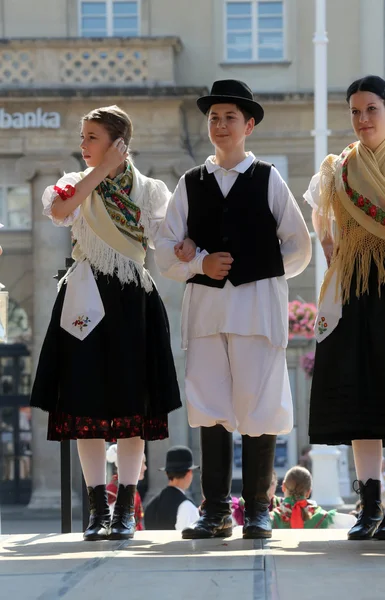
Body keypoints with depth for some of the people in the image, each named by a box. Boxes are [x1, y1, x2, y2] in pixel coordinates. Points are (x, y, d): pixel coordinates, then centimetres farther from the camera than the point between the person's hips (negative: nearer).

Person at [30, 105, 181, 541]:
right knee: (87, 402, -1)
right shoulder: (78, 184, 9)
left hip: (131, 300, -1)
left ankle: (126, 507, 3)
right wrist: (102, 170, -11)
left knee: (133, 405, -2)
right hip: (87, 299, 1)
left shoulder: (148, 190, 7)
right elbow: (59, 210, -14)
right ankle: (97, 508, 5)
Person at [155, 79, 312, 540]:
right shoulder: (191, 184, 13)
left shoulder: (268, 180, 8)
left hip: (258, 306, -2)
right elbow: (166, 252, 9)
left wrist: (256, 272, 0)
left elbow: (298, 248, 7)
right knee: (210, 410, 1)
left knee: (259, 407, -3)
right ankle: (215, 511, 7)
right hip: (205, 307, 2)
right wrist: (200, 264, -7)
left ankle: (257, 510, 5)